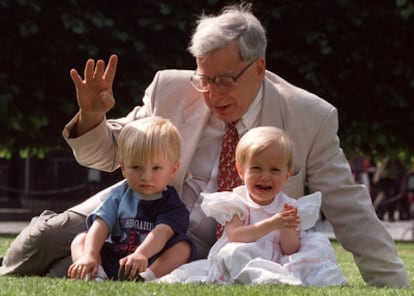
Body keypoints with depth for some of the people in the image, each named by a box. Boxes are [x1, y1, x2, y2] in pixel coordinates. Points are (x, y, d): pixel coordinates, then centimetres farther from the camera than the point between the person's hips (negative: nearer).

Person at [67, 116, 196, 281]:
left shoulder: (171, 204, -2)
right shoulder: (119, 195, 9)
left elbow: (162, 232, -23)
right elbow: (101, 225, -5)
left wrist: (142, 254, -44)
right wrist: (89, 255, -25)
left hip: (149, 263, -3)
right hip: (111, 262, 3)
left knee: (183, 246, -24)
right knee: (80, 240, -7)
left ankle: (146, 278, -45)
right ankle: (96, 276, -35)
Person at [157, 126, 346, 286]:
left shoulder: (288, 207, 9)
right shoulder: (235, 202, 3)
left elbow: (290, 250, 1)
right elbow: (234, 235, -16)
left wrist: (287, 229, -21)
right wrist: (271, 225, -26)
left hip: (279, 261, 3)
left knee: (318, 243, -13)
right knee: (232, 251, -34)